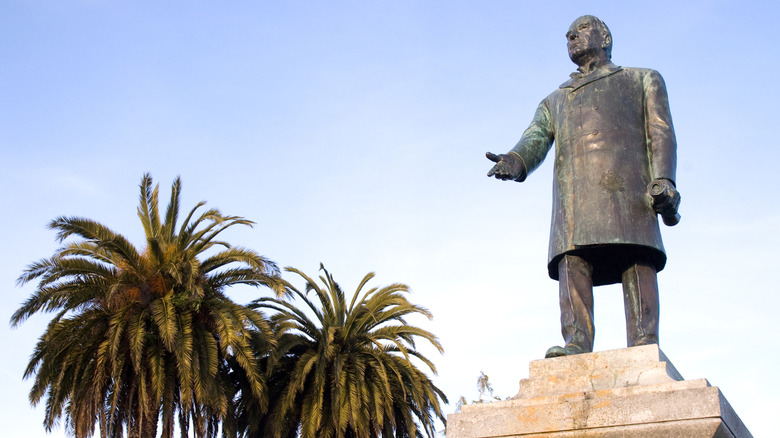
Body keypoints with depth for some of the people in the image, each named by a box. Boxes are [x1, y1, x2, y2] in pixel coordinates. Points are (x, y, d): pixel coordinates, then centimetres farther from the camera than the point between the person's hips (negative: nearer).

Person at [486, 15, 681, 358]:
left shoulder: (643, 80, 29)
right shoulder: (554, 101, 36)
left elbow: (660, 132, 13)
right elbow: (535, 140, 15)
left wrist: (663, 180, -7)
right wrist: (515, 162, -11)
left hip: (625, 179, -2)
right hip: (573, 185, 2)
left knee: (637, 261, -18)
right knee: (572, 261, -17)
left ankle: (645, 347, -26)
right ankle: (577, 346, -28)